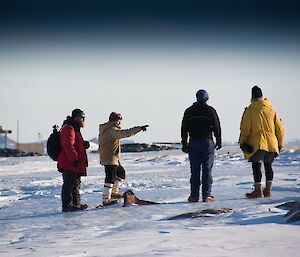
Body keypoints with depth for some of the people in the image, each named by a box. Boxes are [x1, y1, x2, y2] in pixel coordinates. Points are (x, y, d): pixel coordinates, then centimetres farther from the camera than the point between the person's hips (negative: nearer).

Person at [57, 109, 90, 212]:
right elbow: (68, 145, -24)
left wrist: (84, 144, 10)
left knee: (76, 184, 16)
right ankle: (67, 205, -8)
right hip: (69, 164, -11)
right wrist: (74, 159, -29)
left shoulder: (75, 129, 21)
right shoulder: (68, 129, -14)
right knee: (69, 184, -9)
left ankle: (76, 204, 24)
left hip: (75, 164, 11)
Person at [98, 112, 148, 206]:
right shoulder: (112, 130, -16)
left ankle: (114, 192, 26)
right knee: (110, 178, -9)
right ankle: (106, 200, -8)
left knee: (121, 172, 22)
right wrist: (139, 128, -32)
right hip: (110, 159, -11)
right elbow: (124, 133, -30)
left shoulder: (104, 130, 17)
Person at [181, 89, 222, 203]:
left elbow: (184, 129, 8)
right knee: (207, 169, 0)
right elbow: (216, 127, -2)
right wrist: (219, 142, 8)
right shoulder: (210, 110, -1)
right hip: (207, 142, -2)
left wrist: (184, 144, 12)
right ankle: (206, 195, -3)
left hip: (193, 143, 2)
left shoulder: (189, 111, 7)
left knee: (195, 171, 4)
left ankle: (194, 195, 1)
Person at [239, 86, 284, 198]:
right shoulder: (271, 111, 8)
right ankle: (268, 190, 15)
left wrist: (242, 142, 0)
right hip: (271, 144, 4)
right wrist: (279, 144, 18)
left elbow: (245, 128, -8)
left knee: (256, 166, -2)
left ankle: (258, 190, -7)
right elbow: (280, 129, 9)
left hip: (257, 144, -4)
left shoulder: (249, 111, -3)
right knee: (268, 165, 15)